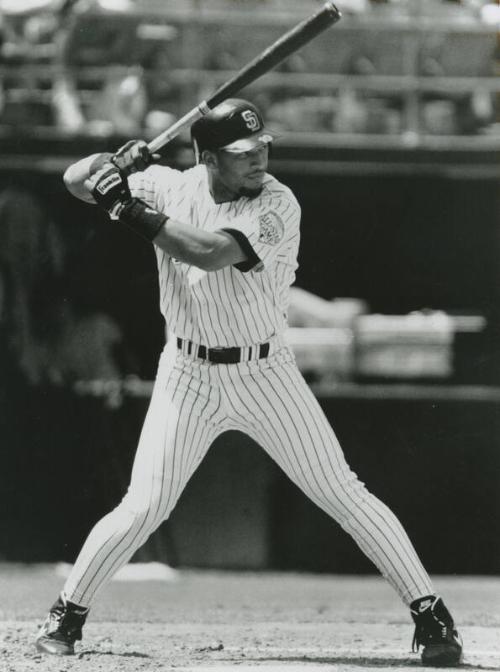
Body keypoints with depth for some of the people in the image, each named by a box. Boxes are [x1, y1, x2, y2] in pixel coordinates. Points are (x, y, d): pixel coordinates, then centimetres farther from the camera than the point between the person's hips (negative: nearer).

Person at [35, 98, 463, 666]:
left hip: (264, 375, -2)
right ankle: (66, 614, 14)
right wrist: (118, 166, -21)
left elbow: (211, 252, -31)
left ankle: (430, 614, 2)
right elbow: (76, 179, 0)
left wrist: (134, 213, -28)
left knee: (342, 494, -3)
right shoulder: (172, 187, -3)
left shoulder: (278, 205, -16)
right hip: (187, 377, 2)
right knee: (144, 507, -5)